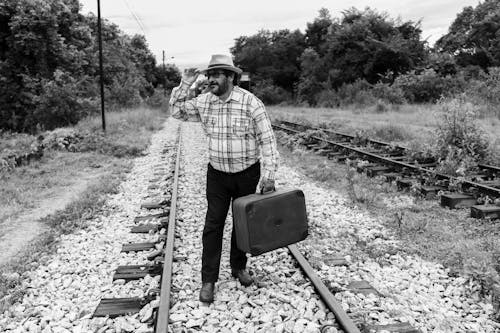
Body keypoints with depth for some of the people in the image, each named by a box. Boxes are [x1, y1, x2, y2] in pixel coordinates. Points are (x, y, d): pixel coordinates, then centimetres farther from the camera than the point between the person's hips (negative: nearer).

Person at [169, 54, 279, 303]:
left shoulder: (251, 103, -16)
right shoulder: (204, 102, -3)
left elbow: (267, 140, -14)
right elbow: (176, 110, 9)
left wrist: (268, 176, -18)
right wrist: (184, 85, -6)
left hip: (248, 174, -2)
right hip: (217, 174, 2)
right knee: (213, 225, 0)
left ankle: (239, 267, 33)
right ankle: (208, 280, 8)